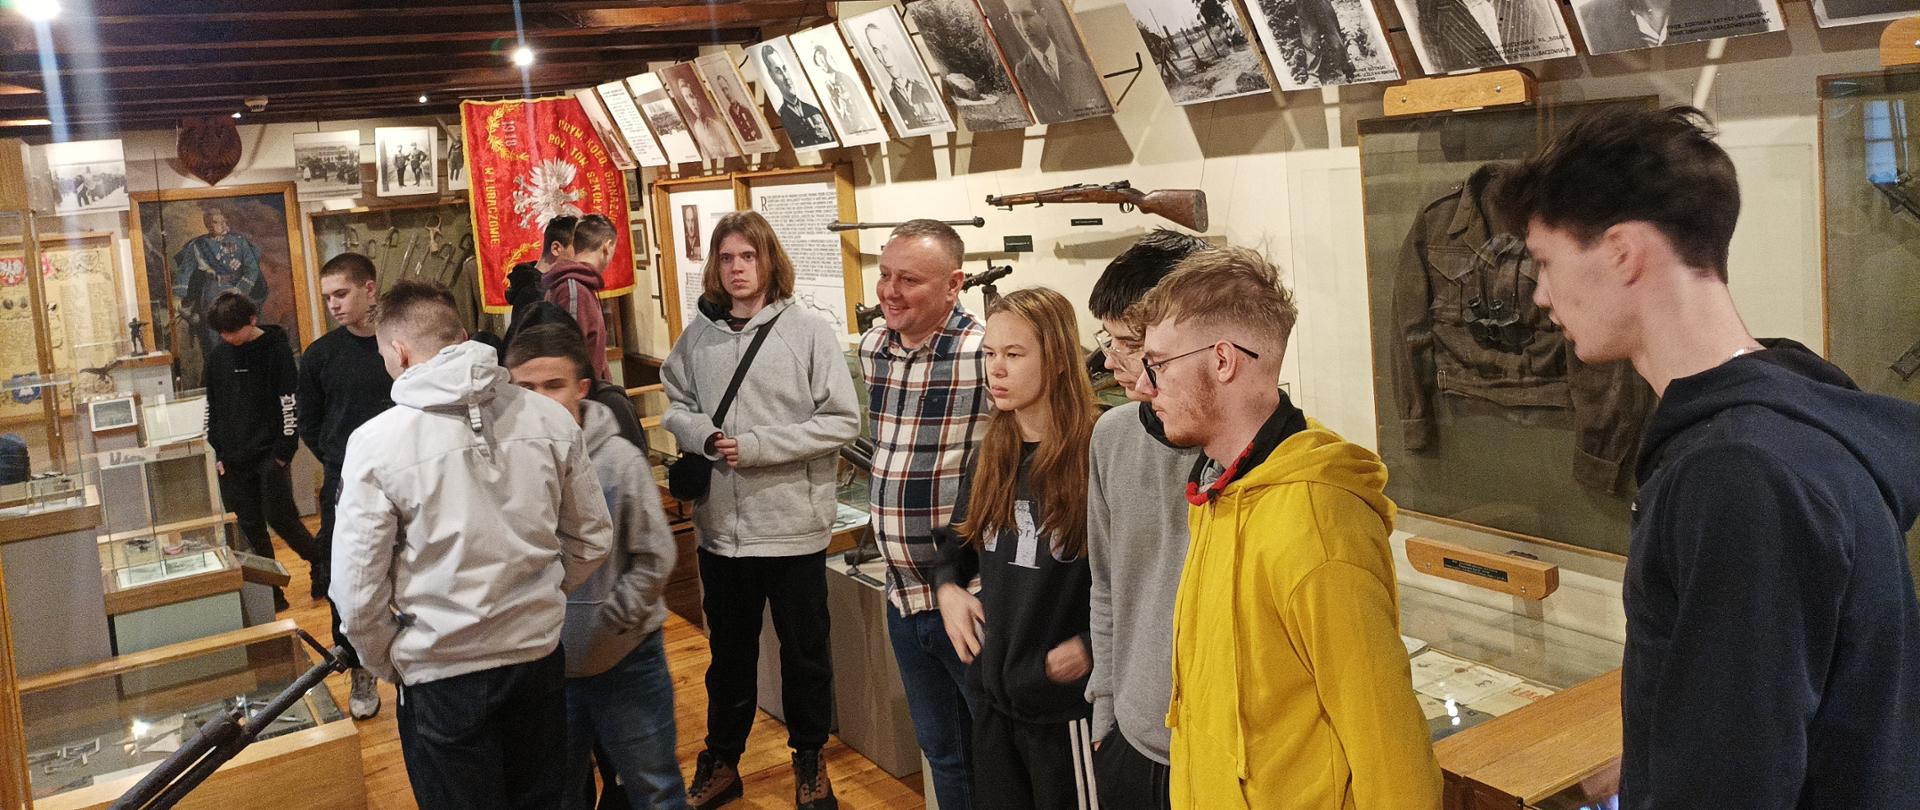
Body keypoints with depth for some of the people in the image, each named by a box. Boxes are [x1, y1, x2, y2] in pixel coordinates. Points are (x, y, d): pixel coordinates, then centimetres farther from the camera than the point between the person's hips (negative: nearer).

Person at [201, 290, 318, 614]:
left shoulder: (276, 349, -6)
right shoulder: (217, 356, 8)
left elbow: (290, 401, -9)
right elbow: (212, 406, 15)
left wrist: (285, 449, -12)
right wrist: (217, 451, 9)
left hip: (270, 454, -5)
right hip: (233, 460, 5)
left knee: (280, 517, -7)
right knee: (251, 527, 6)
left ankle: (322, 564, 15)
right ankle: (271, 592, 14)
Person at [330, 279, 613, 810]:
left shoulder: (376, 442, -15)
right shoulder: (550, 418, -6)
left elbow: (358, 592, -12)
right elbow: (593, 539, 2)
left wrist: (387, 662, 5)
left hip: (443, 672, -3)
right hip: (540, 654, 3)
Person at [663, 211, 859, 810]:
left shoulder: (809, 330, -9)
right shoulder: (698, 335, 2)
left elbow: (841, 421, -12)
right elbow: (675, 406, 10)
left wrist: (755, 446, -18)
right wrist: (706, 436, -13)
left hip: (793, 524, -3)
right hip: (721, 526, 3)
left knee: (805, 652, 13)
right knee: (729, 652, 19)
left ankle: (809, 760, 34)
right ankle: (722, 761, 36)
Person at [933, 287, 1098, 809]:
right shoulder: (992, 456, 5)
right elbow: (960, 544, 18)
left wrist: (1092, 644, -20)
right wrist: (948, 587, 0)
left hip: (1065, 703, -6)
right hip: (993, 691, 7)